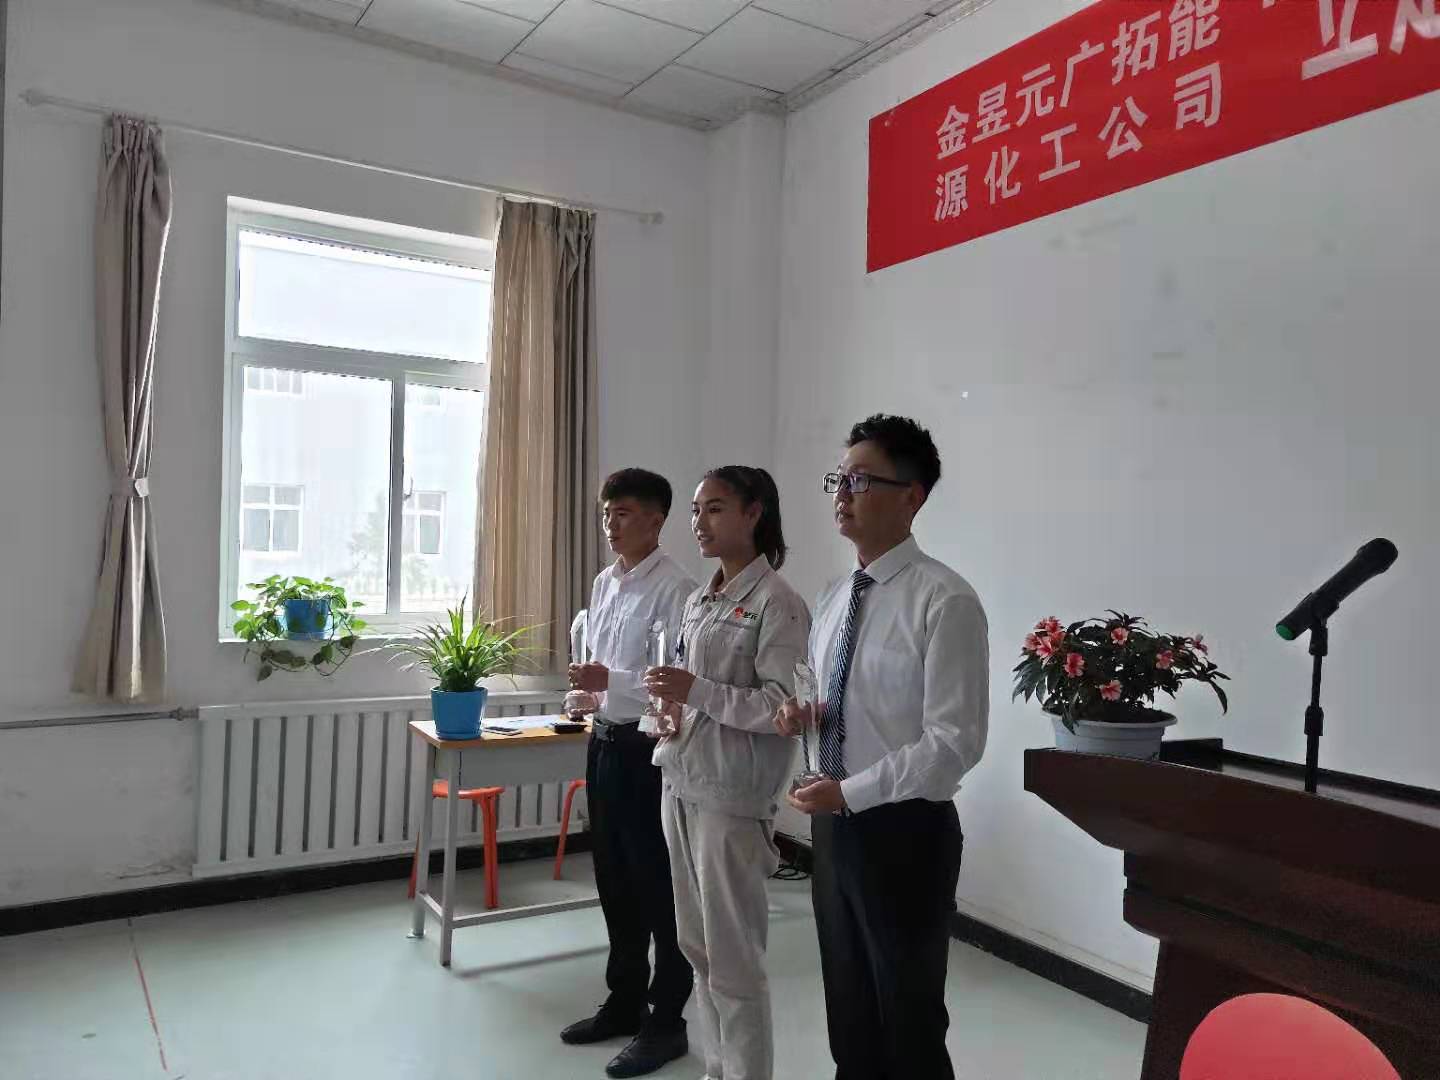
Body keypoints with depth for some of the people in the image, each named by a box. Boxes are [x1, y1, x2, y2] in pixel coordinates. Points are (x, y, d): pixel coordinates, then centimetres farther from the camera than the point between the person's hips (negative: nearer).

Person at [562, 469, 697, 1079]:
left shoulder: (673, 588, -17)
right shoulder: (603, 583, 10)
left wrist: (611, 680, -24)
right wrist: (590, 682, 8)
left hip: (649, 749, -9)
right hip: (605, 740, 9)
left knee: (659, 888, 6)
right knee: (614, 881, 20)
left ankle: (665, 1023, 23)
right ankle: (624, 1004, 38)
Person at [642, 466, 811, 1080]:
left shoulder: (776, 602, -12)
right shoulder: (698, 601, 12)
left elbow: (785, 706, -17)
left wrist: (697, 692, -21)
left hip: (732, 798, -8)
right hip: (681, 786, 8)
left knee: (733, 959, 3)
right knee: (697, 949, 18)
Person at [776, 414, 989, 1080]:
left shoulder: (945, 601, -18)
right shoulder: (833, 600, 7)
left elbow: (955, 743, -21)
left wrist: (850, 792, -21)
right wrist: (805, 715, -3)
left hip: (905, 832, -7)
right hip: (834, 825, 7)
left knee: (909, 1024, 12)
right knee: (849, 1014, 21)